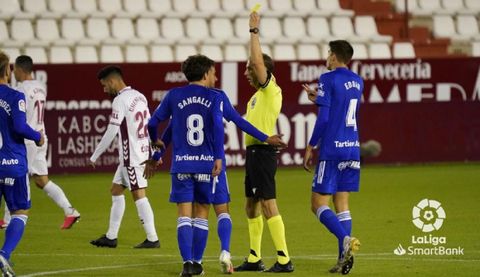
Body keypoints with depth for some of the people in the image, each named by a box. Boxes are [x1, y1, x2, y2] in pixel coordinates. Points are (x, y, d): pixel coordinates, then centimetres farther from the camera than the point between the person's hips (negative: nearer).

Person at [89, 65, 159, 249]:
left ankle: (152, 239, -7)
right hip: (142, 151, 9)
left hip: (132, 155, -9)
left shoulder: (120, 101, -15)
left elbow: (111, 132, -16)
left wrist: (95, 156, -8)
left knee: (139, 194, -7)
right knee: (116, 190, 14)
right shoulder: (139, 97, 12)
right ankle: (111, 237, 17)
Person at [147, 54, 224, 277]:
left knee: (184, 215, 0)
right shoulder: (214, 97, 0)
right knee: (201, 214, 12)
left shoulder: (174, 96, 6)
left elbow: (153, 122, 8)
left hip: (181, 164, 1)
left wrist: (155, 140, 29)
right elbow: (217, 125, -15)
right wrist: (219, 157, -15)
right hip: (206, 164, -1)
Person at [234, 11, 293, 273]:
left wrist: (254, 31, -16)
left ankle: (284, 259, -15)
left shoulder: (270, 91, -11)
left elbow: (258, 61, -21)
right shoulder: (257, 96, 18)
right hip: (253, 153, 10)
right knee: (251, 207, 14)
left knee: (268, 205, -13)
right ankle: (254, 259, 20)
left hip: (262, 152, -10)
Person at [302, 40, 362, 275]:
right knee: (342, 204, 10)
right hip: (352, 149, 7)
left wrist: (310, 147, -7)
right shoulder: (357, 81, 12)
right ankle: (344, 258, 2)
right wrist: (318, 98, 34)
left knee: (318, 204, -2)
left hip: (332, 150, -7)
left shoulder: (328, 79, -9)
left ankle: (346, 238, -25)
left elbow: (323, 118, -13)